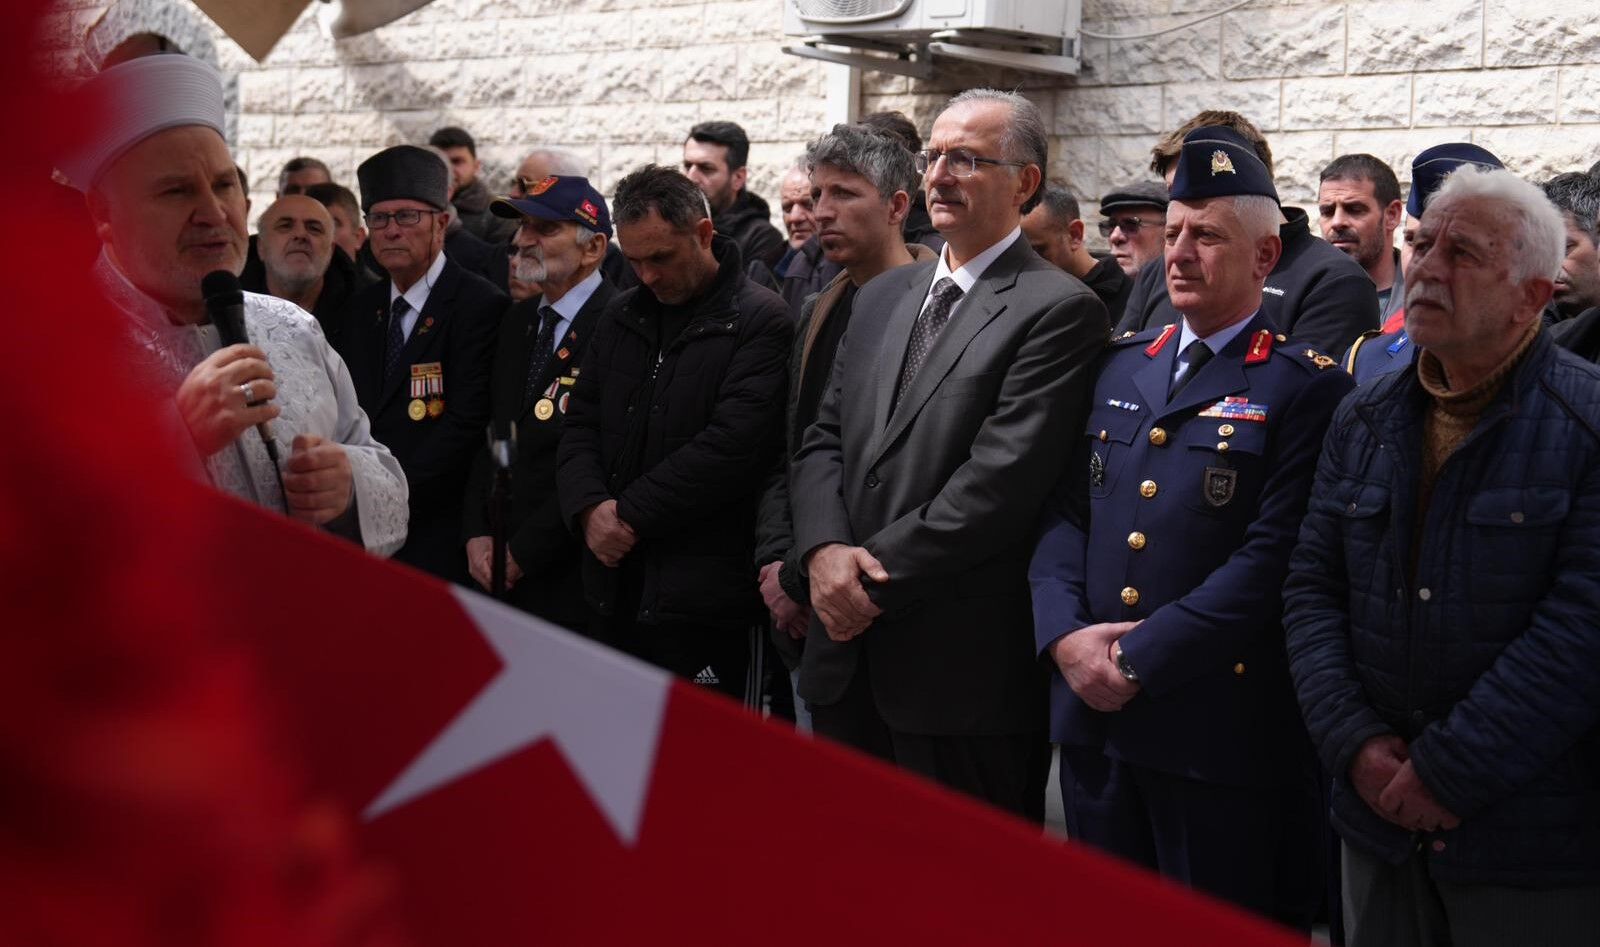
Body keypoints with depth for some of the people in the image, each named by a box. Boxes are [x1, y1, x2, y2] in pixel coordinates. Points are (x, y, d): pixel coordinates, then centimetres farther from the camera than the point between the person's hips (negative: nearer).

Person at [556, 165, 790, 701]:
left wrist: (630, 514, -12)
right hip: (616, 591, 6)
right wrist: (590, 507, -6)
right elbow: (581, 425, 15)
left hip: (706, 599, -6)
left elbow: (732, 445, -17)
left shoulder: (760, 320, -7)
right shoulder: (622, 317, 15)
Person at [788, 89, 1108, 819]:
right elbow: (823, 442, 12)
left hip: (966, 674, -7)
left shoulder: (1059, 311, -8)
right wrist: (825, 550, -7)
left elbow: (999, 482, -16)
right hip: (853, 661, 7)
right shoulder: (883, 296, 17)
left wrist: (877, 572, -14)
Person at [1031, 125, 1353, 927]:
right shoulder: (1121, 366, 14)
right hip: (1094, 716, 6)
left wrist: (1141, 659, -17)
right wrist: (1065, 634, -8)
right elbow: (1066, 512, 9)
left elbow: (1273, 554, -15)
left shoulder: (1306, 387, -6)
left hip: (1222, 732, -6)